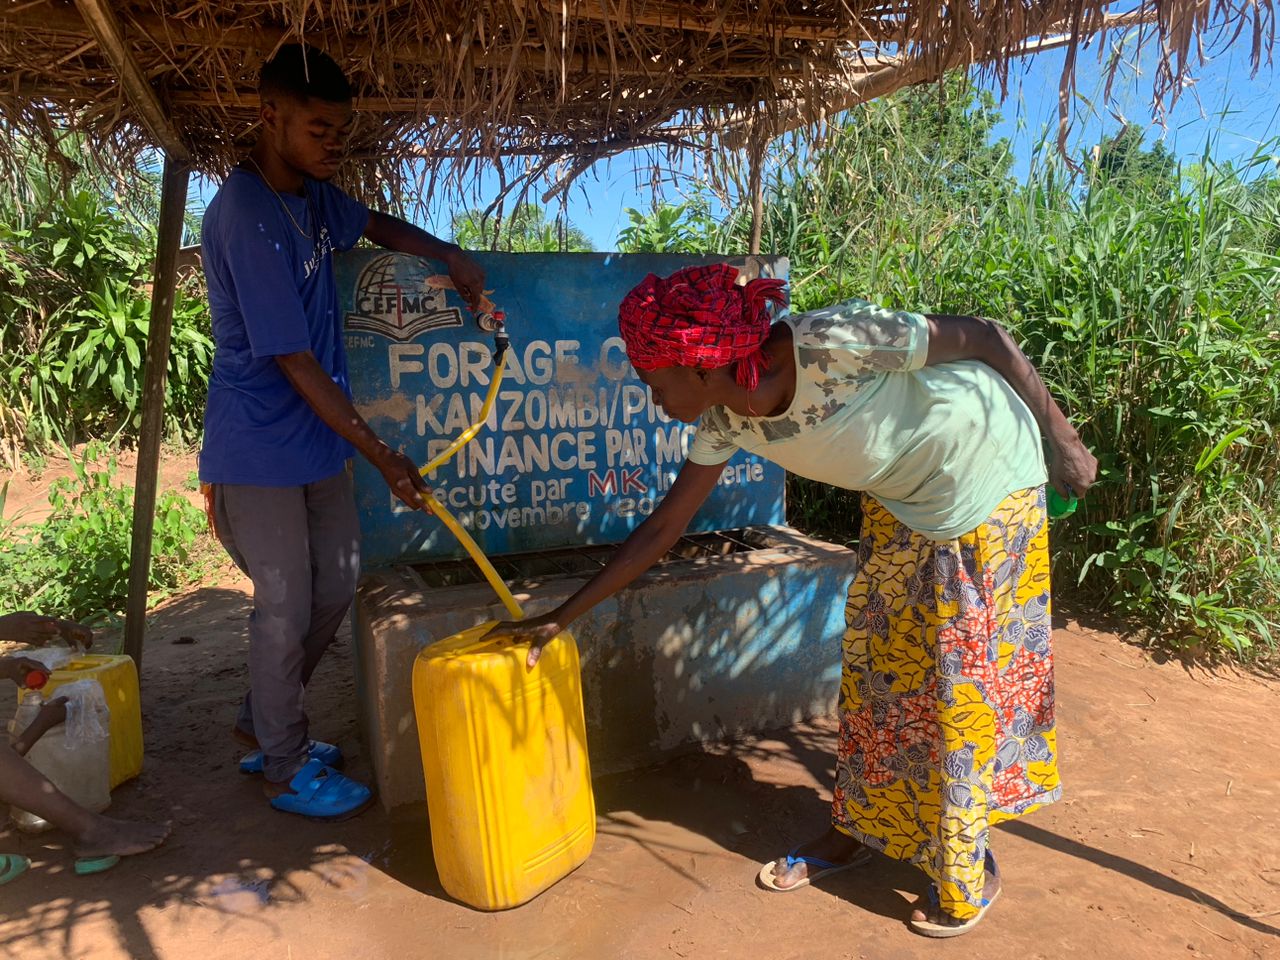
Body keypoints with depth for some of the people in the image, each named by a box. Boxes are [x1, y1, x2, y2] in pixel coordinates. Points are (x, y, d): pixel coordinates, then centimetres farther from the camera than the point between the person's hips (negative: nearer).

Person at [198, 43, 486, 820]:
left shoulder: (312, 195, 5)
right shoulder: (245, 218, -21)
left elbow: (376, 225, 26)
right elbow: (294, 364, -23)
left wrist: (449, 255, 6)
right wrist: (384, 456, -21)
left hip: (317, 440, 9)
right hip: (260, 449, -9)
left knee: (335, 589, 14)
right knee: (286, 609, 2)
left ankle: (264, 723, 36)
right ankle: (286, 769, 23)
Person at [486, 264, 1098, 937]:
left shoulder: (834, 341, -34)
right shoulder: (726, 420, -13)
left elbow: (985, 337, -21)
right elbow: (662, 529, -6)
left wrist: (1063, 441, -13)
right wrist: (561, 617, -4)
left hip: (988, 474, -6)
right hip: (900, 502, 6)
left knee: (966, 678, 2)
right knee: (874, 665, 10)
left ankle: (970, 871, 22)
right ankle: (856, 831, 30)